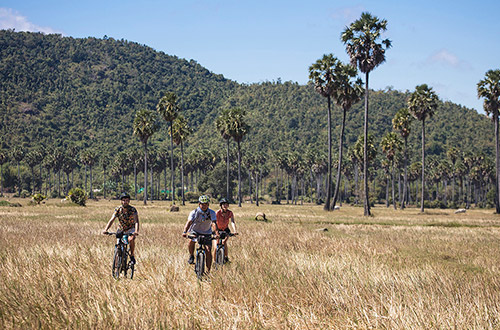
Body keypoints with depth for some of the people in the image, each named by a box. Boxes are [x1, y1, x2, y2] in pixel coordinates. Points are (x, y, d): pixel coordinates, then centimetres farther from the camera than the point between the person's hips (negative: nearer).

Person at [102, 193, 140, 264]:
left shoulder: (133, 209, -20)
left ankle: (132, 255, -13)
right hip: (121, 229, 2)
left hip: (131, 229, -2)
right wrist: (105, 230, -39)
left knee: (131, 239, -33)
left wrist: (136, 231, -49)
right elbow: (112, 220, -23)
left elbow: (136, 221, -30)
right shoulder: (118, 209, -14)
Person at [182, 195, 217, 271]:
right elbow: (189, 222, -29)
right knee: (191, 241, -32)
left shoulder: (212, 213, -13)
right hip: (195, 231, -1)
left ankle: (208, 271, -1)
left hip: (206, 233, 1)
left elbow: (213, 223, -25)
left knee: (208, 251, -11)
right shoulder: (194, 212, -18)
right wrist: (185, 232, -45)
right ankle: (191, 256, -4)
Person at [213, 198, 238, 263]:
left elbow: (232, 222, -29)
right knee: (215, 248, -11)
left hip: (225, 230, 1)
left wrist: (235, 231, -47)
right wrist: (217, 233, -48)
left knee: (224, 243, -25)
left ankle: (226, 257, -5)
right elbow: (215, 223, -33)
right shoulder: (217, 213, -25)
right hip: (218, 230, -1)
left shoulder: (230, 213, -18)